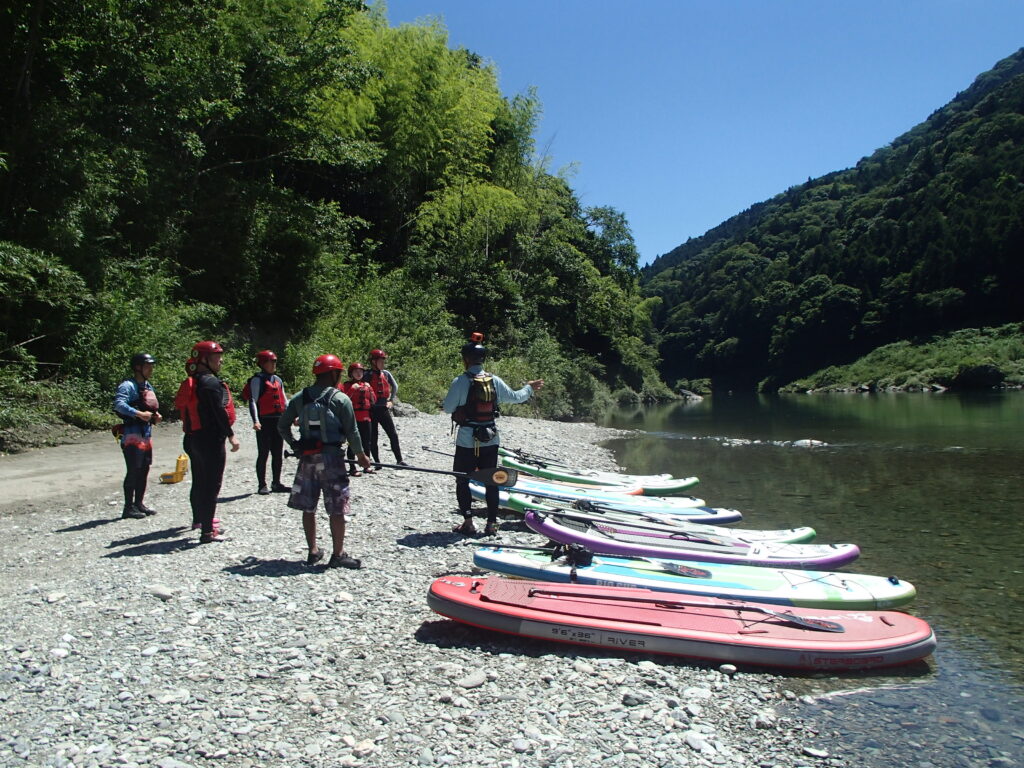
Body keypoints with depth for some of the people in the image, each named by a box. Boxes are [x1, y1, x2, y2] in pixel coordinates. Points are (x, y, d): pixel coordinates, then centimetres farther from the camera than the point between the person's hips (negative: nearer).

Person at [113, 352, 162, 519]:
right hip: (132, 435, -9)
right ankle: (129, 507, 1)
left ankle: (139, 503, 23)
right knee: (133, 471, -6)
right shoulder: (128, 385, -11)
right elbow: (119, 404, -26)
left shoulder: (148, 386, 17)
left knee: (144, 470, 13)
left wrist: (155, 416, 8)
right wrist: (139, 414, -32)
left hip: (146, 434, 9)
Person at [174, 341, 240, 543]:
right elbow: (220, 411, -19)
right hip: (211, 440, -10)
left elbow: (182, 407, 17)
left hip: (193, 438, 10)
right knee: (212, 485, -5)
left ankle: (199, 519, 36)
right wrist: (231, 436, -15)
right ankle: (207, 531, -2)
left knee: (199, 482, 21)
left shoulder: (190, 383, 13)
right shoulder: (211, 382, -16)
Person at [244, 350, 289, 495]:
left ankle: (276, 483, 20)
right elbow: (253, 401, -12)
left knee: (278, 454, 11)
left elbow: (284, 400, 21)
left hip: (278, 421, 7)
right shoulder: (257, 379, -6)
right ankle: (262, 485, 6)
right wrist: (255, 420, -23)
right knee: (263, 454, -1)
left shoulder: (278, 379, 16)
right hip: (264, 421, -7)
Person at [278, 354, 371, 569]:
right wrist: (361, 455, 5)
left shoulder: (299, 398, 6)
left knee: (308, 507, 13)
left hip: (307, 457, 5)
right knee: (337, 509, 3)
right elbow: (352, 431, -7)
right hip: (331, 458, -4)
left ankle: (313, 551, 21)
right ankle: (338, 554, 7)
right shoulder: (340, 399, -7)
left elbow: (282, 426, 8)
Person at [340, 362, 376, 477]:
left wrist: (369, 390, 2)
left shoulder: (366, 385, 17)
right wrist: (353, 389, -19)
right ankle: (352, 467, -3)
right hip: (353, 419, -5)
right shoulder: (347, 385, 1)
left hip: (365, 418, 5)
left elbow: (373, 401, 16)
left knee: (366, 442, 9)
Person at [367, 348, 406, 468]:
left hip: (384, 409, 4)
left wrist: (391, 400, 13)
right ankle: (377, 462, 12)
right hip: (371, 410, -4)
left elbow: (395, 387, 19)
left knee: (393, 434, 1)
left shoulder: (386, 374, 7)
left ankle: (399, 460, 7)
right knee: (373, 437, 3)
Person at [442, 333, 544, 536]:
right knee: (491, 481, 12)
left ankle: (468, 522, 5)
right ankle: (492, 523, 15)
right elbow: (515, 397, 9)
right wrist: (529, 388, 28)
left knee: (462, 480, 9)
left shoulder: (460, 381, -14)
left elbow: (448, 408, -10)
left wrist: (444, 406, 14)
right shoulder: (494, 380, -2)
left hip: (467, 441, -4)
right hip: (491, 440, 4)